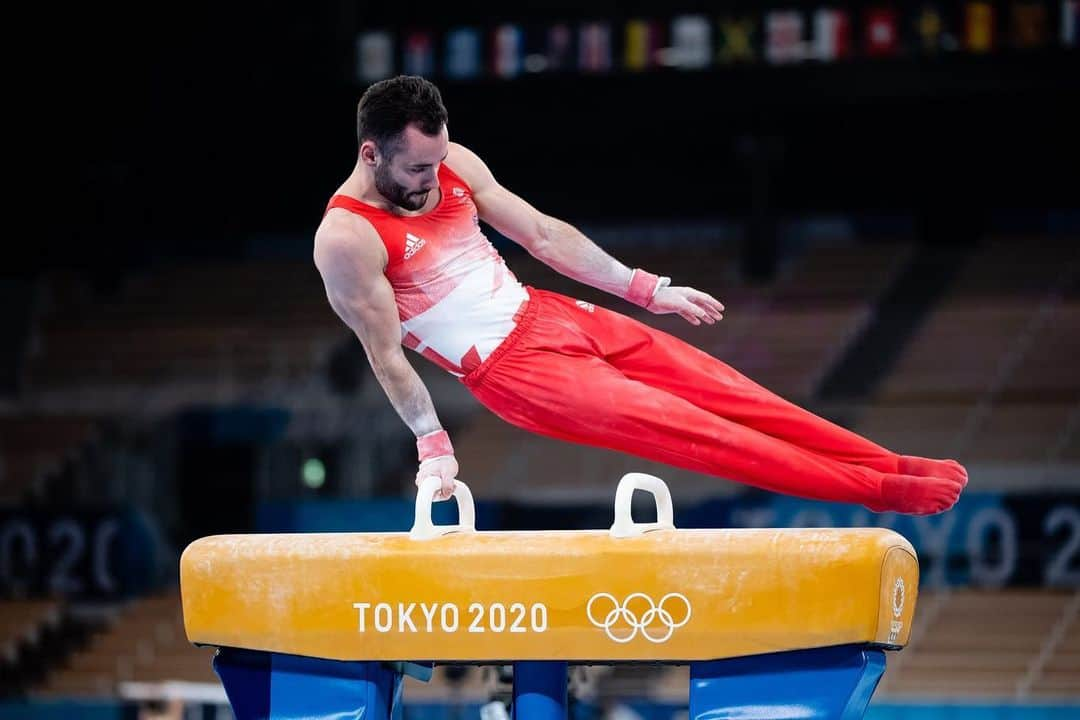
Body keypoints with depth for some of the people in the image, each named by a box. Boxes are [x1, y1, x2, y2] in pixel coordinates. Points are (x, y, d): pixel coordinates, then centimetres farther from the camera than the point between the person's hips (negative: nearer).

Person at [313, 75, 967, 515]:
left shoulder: (451, 164, 2)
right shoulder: (346, 240, -17)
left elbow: (543, 234, 9)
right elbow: (386, 353, -12)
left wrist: (648, 289, 11)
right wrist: (434, 446, -10)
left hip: (546, 315, 7)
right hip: (510, 369, -7)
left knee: (723, 391, 2)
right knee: (688, 430, -12)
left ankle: (891, 465, 6)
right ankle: (879, 491, -11)